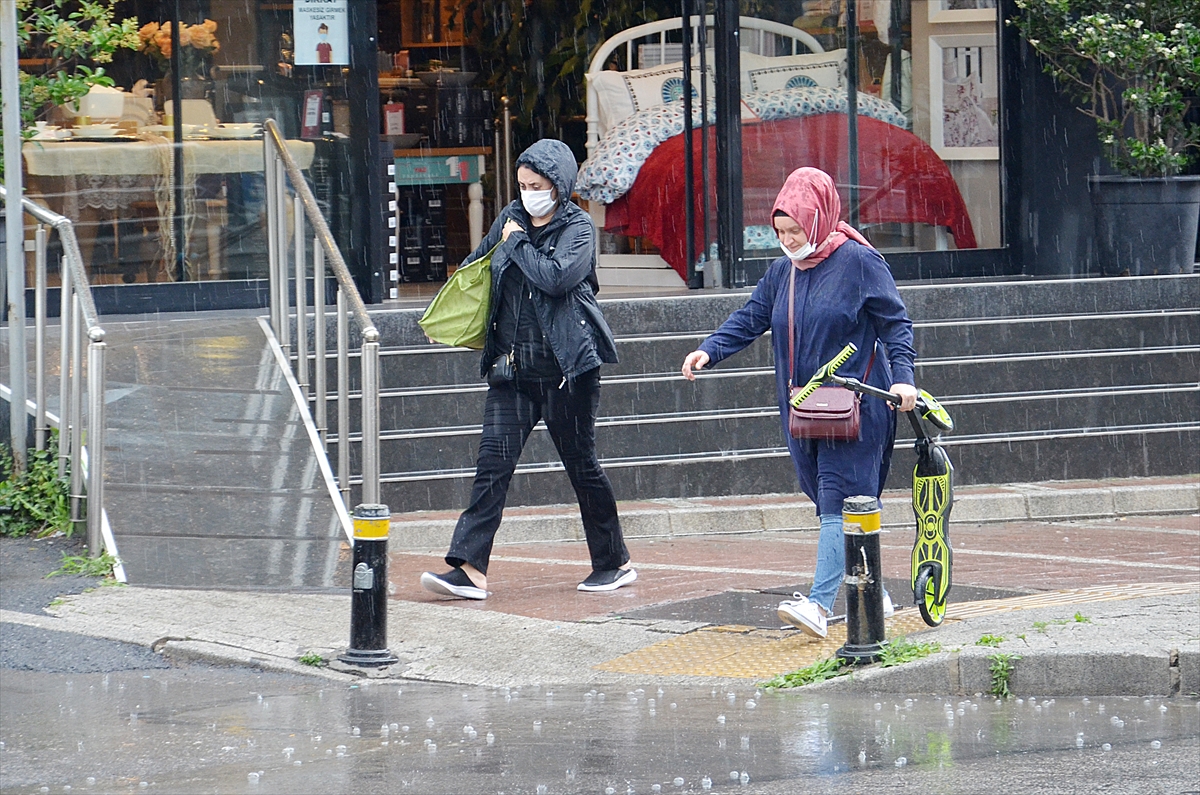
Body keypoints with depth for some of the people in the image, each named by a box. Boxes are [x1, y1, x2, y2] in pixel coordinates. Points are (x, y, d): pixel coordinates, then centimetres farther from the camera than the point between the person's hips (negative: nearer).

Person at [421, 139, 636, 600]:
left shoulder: (578, 228, -5)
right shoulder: (511, 220, 10)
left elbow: (557, 276, -24)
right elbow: (475, 267, 26)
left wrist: (517, 243, -11)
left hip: (566, 369, -5)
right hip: (512, 367, 5)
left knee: (581, 464, 5)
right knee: (493, 462, -7)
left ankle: (614, 563, 20)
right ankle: (470, 569, -13)